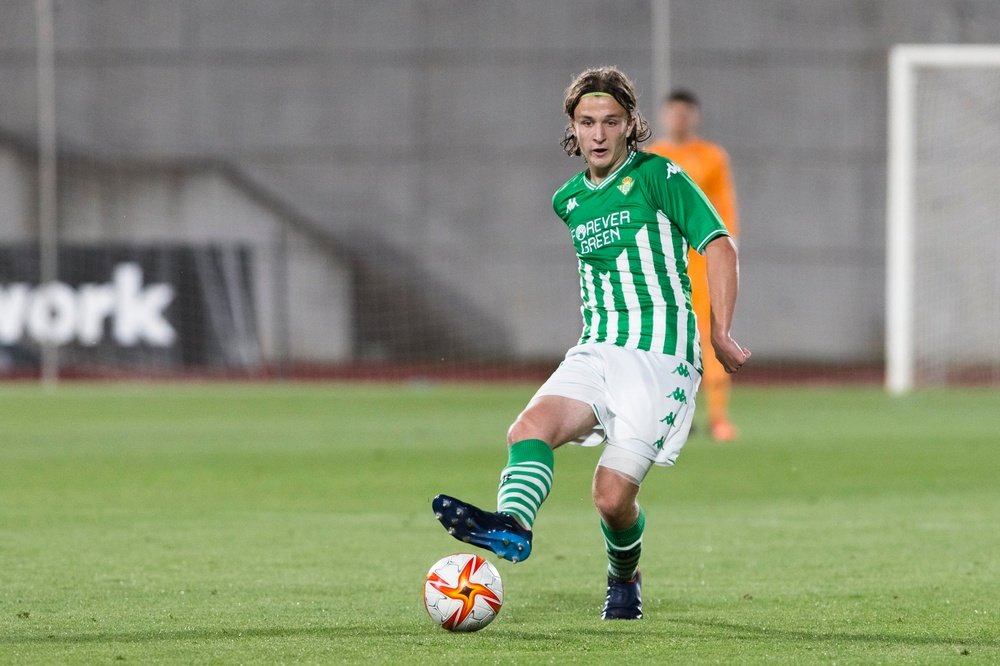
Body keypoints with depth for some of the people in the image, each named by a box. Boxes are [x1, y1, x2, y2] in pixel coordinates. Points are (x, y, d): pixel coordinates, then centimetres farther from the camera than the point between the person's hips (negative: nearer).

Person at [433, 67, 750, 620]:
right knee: (531, 426, -27)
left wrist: (721, 335, -9)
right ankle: (511, 526, -51)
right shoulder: (568, 201, 16)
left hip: (660, 357, -5)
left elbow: (719, 246, -4)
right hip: (596, 351, 5)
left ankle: (625, 578, 21)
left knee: (612, 495, -10)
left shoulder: (657, 176, -3)